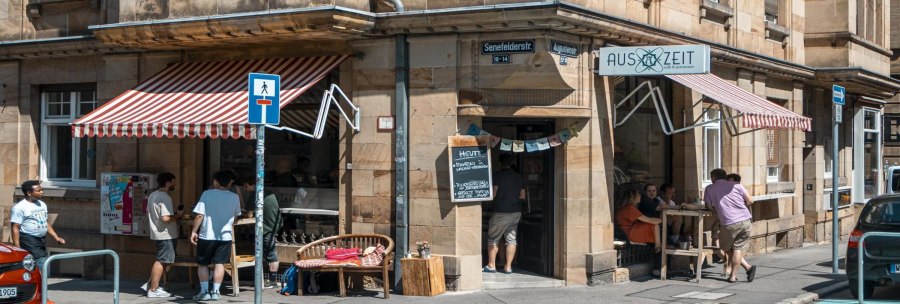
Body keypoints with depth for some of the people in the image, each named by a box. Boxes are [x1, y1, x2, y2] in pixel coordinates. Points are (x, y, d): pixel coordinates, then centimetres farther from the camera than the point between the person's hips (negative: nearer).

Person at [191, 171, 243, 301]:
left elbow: (199, 215, -11)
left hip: (207, 235, -2)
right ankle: (215, 291, 5)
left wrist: (194, 231, -3)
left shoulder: (207, 194, -7)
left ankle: (204, 291, 7)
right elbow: (237, 216, 14)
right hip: (225, 236, 2)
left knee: (203, 264, 10)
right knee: (219, 264, 7)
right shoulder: (234, 197, 1)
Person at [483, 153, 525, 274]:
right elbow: (522, 196, 11)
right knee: (511, 239, 7)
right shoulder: (519, 177, 9)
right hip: (516, 212, 5)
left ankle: (491, 265, 6)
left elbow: (493, 194, -10)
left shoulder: (497, 175, -8)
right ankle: (508, 266, 4)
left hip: (501, 212, -5)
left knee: (493, 238, 5)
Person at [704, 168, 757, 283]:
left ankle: (747, 267, 10)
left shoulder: (709, 189, 9)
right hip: (745, 220, 2)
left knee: (726, 248, 18)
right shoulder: (736, 185, 11)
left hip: (730, 224, -2)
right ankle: (733, 276, 4)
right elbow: (750, 201, 10)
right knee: (738, 248, 11)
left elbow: (709, 206, 12)